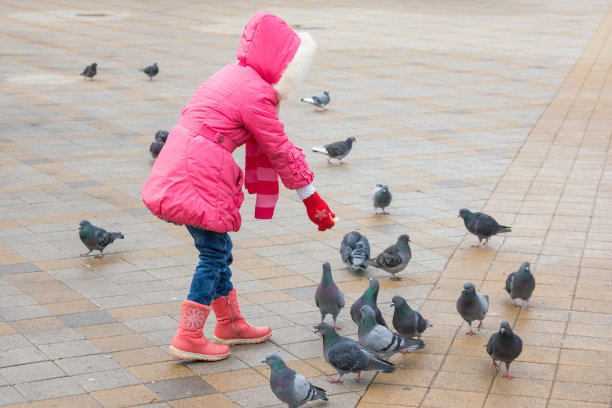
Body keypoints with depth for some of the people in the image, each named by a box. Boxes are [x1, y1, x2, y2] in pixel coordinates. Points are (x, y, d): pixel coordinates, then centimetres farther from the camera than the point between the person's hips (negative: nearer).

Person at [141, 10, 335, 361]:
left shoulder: (236, 77, 18)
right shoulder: (256, 94, -14)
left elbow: (271, 147, 19)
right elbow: (280, 151, -8)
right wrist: (312, 199, 2)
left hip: (178, 169, 10)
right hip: (197, 176, -10)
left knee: (219, 251, 19)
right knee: (214, 254, -1)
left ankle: (230, 324, 31)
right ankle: (188, 339, 3)